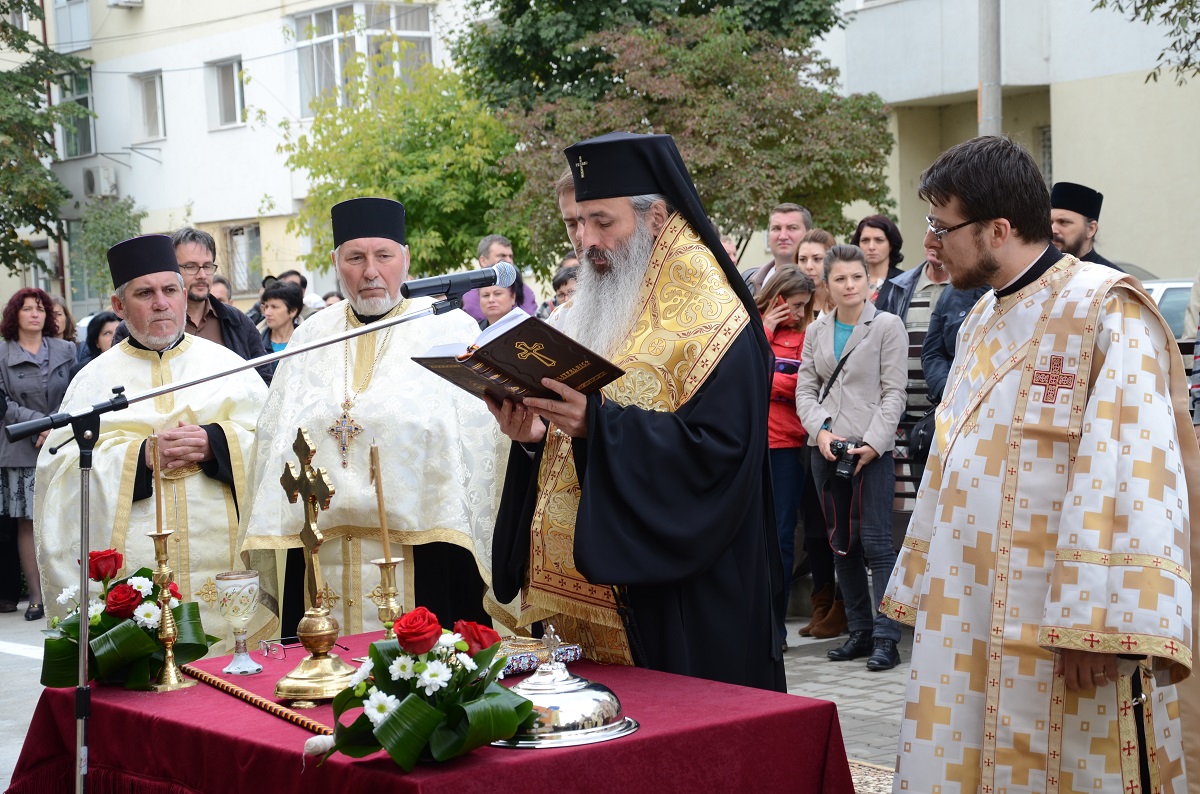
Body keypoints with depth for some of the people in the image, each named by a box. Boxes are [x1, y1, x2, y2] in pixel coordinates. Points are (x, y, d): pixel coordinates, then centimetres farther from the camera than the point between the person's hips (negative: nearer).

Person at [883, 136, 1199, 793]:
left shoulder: (1105, 312, -11)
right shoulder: (982, 324, 15)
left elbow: (1132, 473, -19)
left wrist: (1096, 623, -24)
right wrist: (926, 588, 18)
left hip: (1062, 633, -7)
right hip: (972, 616, 8)